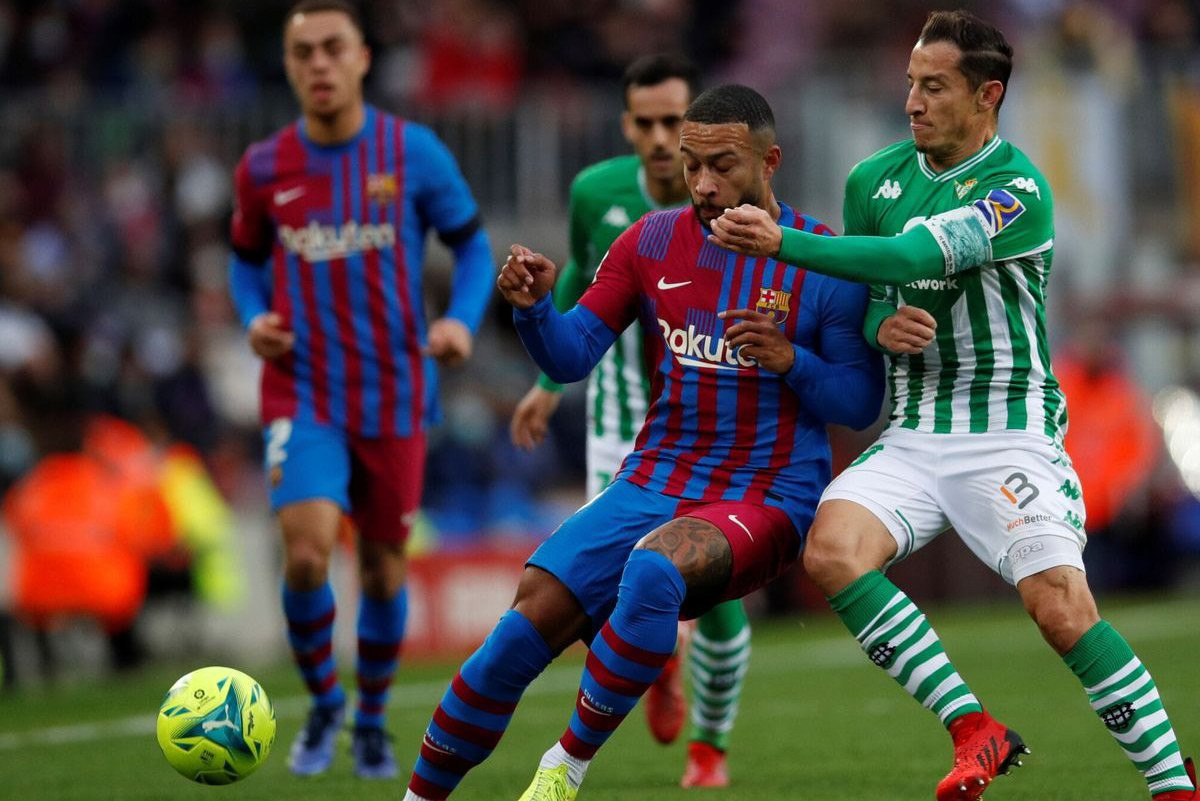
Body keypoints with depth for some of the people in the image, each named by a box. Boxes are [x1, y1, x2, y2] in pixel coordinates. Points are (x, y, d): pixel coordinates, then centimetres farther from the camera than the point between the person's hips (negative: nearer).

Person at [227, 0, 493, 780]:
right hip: (303, 394, 0)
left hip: (394, 393, 0)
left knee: (385, 568, 9)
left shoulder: (414, 152, -4)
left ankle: (372, 718, 33)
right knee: (306, 553, -19)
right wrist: (254, 320, -3)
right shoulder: (264, 168, 0)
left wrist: (462, 321, -12)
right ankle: (323, 700, 8)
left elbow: (472, 245, 5)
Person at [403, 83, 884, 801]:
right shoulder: (652, 243, 6)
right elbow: (570, 357, 5)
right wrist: (534, 308, -16)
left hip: (768, 500, -4)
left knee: (653, 568, -37)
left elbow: (863, 403, -2)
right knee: (524, 629, -13)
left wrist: (791, 361, -20)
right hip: (653, 484, 4)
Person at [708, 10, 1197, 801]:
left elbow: (914, 256, -26)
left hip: (1009, 432, -5)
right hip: (912, 433, 5)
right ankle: (974, 729, -17)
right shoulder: (875, 179, 8)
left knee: (1062, 608, -20)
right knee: (831, 549, -22)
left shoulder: (1017, 188, -12)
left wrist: (784, 243, -30)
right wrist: (881, 328, -5)